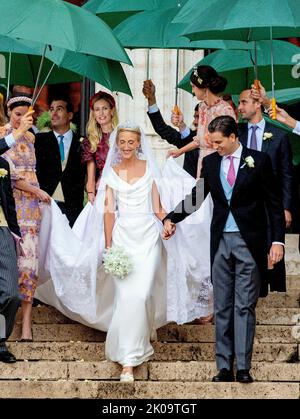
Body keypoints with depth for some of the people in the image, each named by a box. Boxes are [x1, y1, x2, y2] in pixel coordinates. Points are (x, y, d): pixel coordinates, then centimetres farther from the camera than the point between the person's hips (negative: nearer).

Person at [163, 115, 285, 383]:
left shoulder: (259, 160, -2)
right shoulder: (210, 163, 8)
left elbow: (274, 203, -1)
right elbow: (195, 197, 13)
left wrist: (278, 240, -7)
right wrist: (171, 219, -2)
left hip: (249, 241, -4)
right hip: (221, 241, 4)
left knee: (244, 306, -4)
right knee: (222, 308, 4)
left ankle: (243, 367, -1)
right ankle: (224, 367, 8)